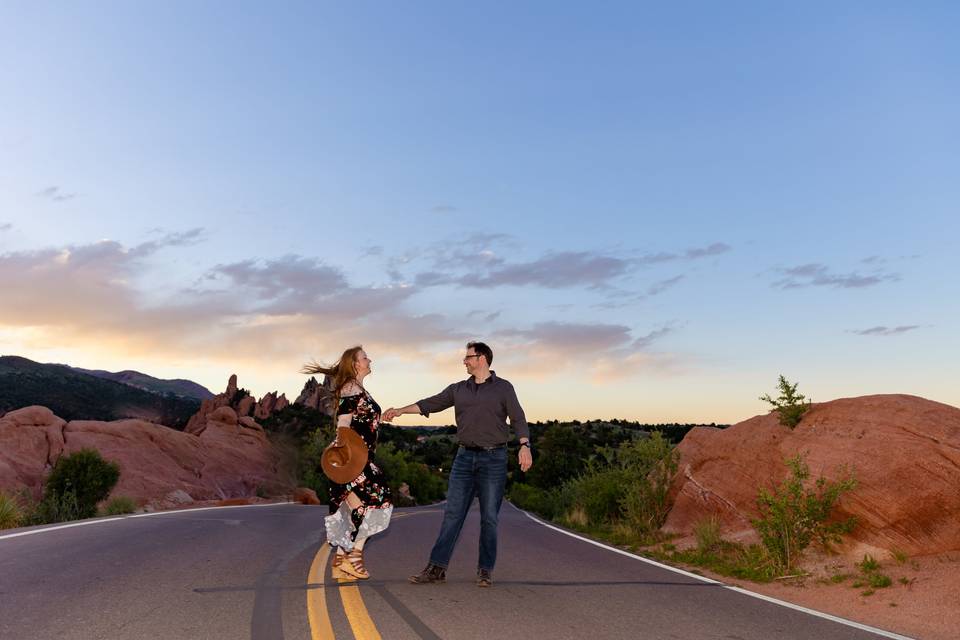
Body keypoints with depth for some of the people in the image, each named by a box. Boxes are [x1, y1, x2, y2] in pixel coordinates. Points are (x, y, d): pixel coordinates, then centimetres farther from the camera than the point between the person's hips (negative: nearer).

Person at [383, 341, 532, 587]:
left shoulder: (503, 388, 1)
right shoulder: (458, 389, 13)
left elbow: (517, 418, -5)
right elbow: (431, 403, 11)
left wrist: (524, 445, -19)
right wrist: (400, 410, 4)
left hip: (493, 458, -3)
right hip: (465, 457, 4)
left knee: (489, 517, 2)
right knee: (452, 513, 2)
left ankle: (485, 570, 13)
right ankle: (437, 567, 5)